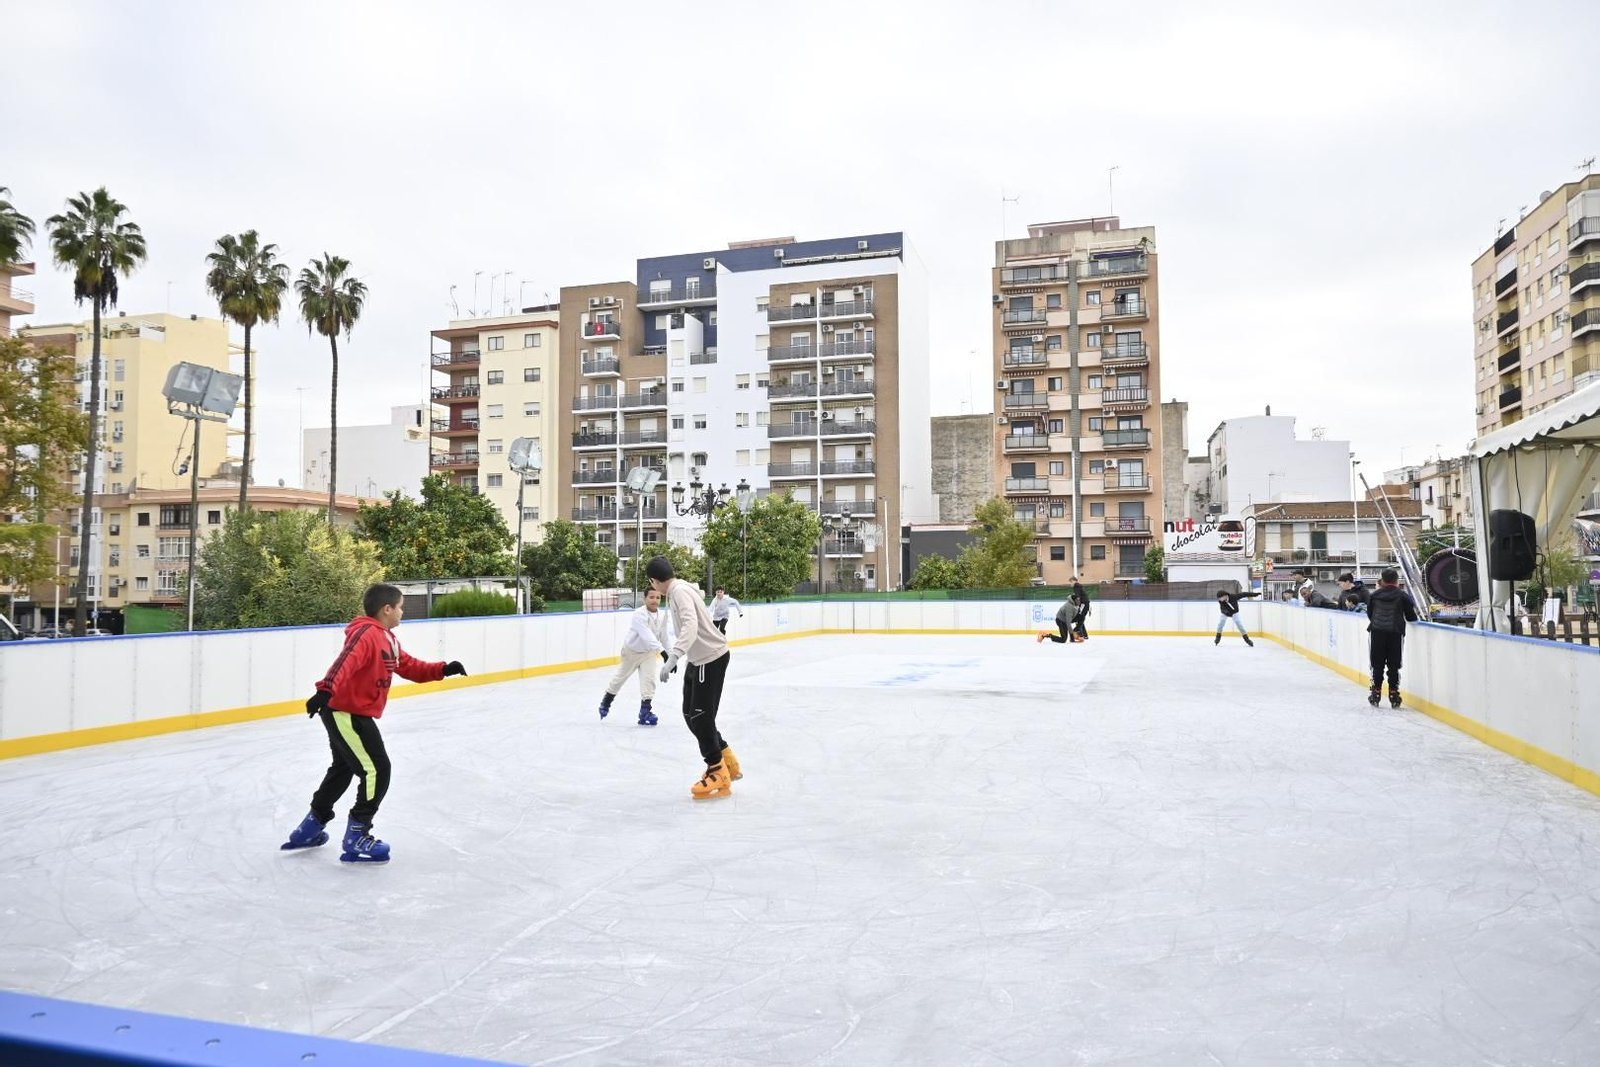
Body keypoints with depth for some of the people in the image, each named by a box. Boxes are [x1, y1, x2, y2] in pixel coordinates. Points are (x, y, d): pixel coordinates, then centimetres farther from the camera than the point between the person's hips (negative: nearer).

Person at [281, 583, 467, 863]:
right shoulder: (366, 633, -20)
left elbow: (409, 667, 17)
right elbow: (345, 662, -35)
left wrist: (443, 669, 7)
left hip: (350, 714, 11)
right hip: (346, 713, -11)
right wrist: (326, 690, -49)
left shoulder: (388, 639, 12)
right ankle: (356, 839, 1)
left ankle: (309, 829, 39)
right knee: (377, 771, -8)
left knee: (344, 768, 25)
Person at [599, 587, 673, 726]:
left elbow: (663, 635, 0)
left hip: (648, 652, 3)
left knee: (649, 679, -13)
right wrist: (662, 650, -56)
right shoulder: (639, 614, -33)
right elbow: (646, 635, -46)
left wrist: (667, 653, 6)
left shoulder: (662, 615, -14)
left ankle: (645, 711, -8)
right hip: (631, 650, -3)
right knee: (621, 677, 15)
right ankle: (606, 701, 39)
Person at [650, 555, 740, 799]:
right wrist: (673, 656, 37)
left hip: (711, 658, -10)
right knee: (691, 714, 13)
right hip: (698, 658, 10)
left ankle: (719, 774, 3)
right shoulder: (677, 591, 11)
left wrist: (672, 657, -45)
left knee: (700, 716, -7)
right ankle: (727, 762, 23)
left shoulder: (679, 592, -19)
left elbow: (690, 626, -35)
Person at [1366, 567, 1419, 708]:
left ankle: (1375, 693, 11)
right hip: (1395, 633, -1)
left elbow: (1369, 614, 11)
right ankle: (1394, 694, 5)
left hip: (1377, 633, 1)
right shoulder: (1402, 595, -3)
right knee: (1394, 665, 5)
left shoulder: (1375, 595, 4)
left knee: (1377, 664, 9)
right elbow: (1411, 617, 0)